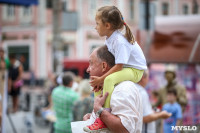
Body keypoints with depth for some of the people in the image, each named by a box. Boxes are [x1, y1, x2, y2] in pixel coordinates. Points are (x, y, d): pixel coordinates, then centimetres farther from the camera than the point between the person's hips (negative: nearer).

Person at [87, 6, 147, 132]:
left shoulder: (120, 42, -27)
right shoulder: (110, 39, 3)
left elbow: (118, 66, -28)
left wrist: (101, 79, -23)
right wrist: (99, 79, -7)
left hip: (135, 71, -10)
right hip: (124, 69, 10)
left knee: (109, 80, -34)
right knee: (95, 81, 7)